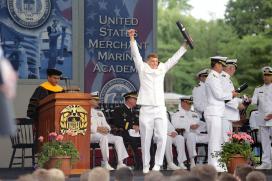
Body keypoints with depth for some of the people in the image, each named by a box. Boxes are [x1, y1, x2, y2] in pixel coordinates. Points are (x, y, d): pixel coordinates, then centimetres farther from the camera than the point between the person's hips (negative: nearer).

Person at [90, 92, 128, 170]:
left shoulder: (100, 112, 29)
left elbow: (105, 124, 23)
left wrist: (106, 129, -3)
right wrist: (98, 128, -21)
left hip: (103, 134, 8)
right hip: (91, 135, -8)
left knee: (119, 138, -12)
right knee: (103, 137, -38)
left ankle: (120, 163, -19)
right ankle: (106, 164, -39)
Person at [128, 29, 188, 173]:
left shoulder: (162, 69, 15)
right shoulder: (143, 69, 8)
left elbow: (174, 58, 18)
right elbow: (136, 54, -1)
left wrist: (185, 46, 16)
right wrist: (132, 39, -11)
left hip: (160, 109, 2)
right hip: (146, 109, -2)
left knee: (162, 138, -6)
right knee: (146, 140, 1)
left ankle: (157, 165, 3)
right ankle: (146, 166, 10)